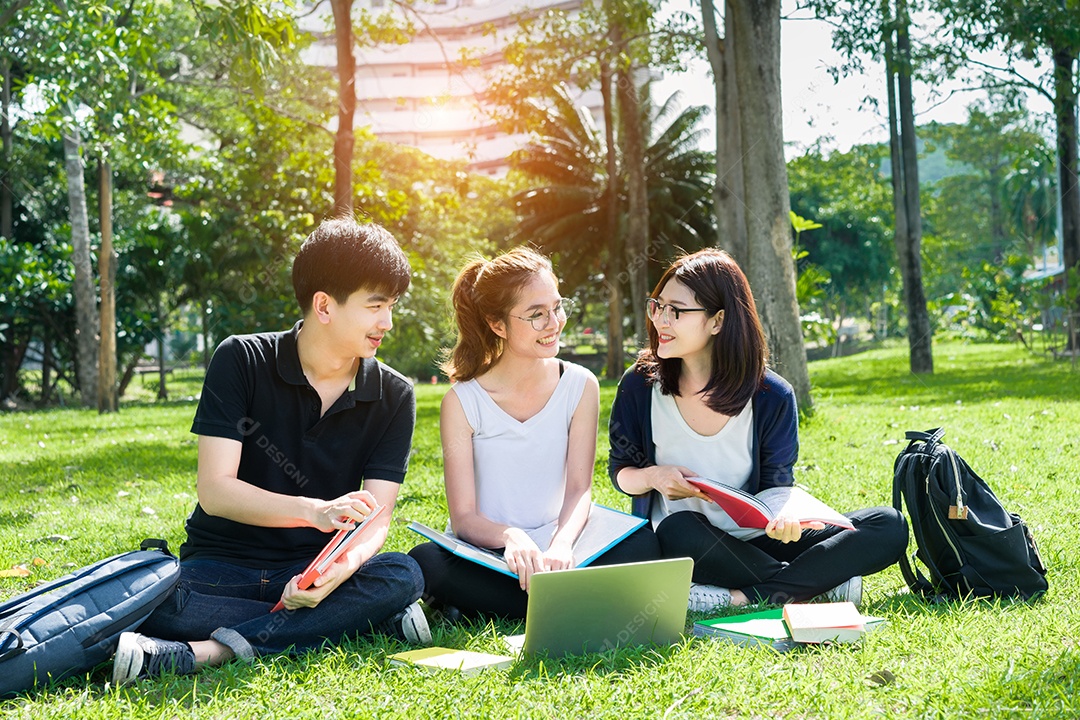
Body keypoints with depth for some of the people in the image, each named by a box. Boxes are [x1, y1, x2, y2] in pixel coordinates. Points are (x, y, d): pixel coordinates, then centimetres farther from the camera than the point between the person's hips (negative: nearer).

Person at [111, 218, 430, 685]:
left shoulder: (393, 396, 0)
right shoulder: (241, 362, -7)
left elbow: (376, 518, -8)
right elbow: (214, 491, -15)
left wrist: (342, 568, -32)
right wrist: (316, 511, -32)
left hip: (312, 570, 3)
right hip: (222, 567, -2)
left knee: (403, 576, -31)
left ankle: (207, 651, -35)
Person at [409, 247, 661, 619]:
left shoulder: (580, 386, 1)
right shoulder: (463, 401, -6)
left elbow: (579, 488, -6)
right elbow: (464, 517, -10)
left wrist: (560, 546, -29)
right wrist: (510, 538, -34)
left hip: (553, 555, 2)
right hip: (487, 557, -1)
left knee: (643, 544, -26)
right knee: (425, 561, -34)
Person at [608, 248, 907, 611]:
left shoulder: (772, 397, -6)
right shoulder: (640, 385, -5)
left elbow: (777, 485, -1)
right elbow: (620, 472, 5)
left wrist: (785, 515, -26)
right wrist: (652, 477, -19)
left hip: (753, 542, 2)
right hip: (681, 547, -2)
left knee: (889, 526, -15)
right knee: (680, 530, -40)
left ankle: (735, 596, -27)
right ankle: (817, 581, -20)